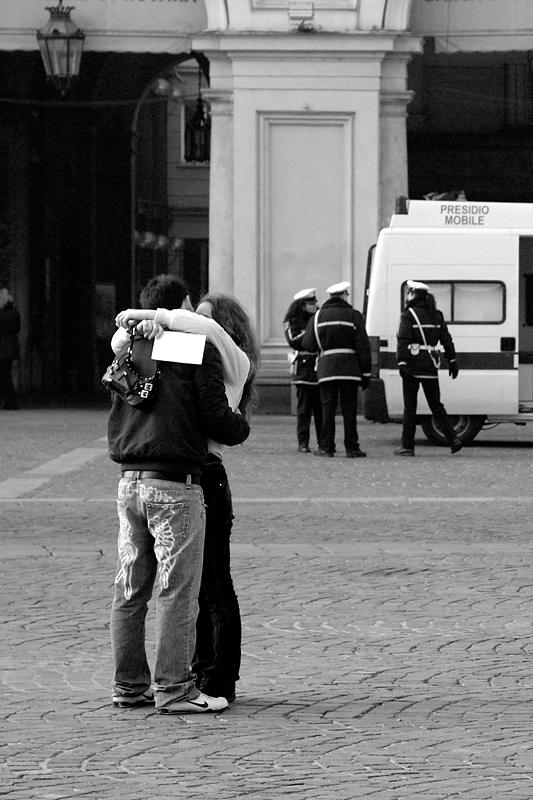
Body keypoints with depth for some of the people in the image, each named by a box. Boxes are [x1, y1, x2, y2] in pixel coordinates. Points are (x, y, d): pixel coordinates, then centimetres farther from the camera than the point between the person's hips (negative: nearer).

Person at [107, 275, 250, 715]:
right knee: (178, 591, -3)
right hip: (175, 484, -6)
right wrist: (242, 424, 9)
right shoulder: (199, 350, -6)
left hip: (130, 481, 7)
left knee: (130, 589, 11)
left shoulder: (131, 349, 13)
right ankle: (174, 689, -3)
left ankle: (130, 684, 15)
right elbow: (216, 419, -11)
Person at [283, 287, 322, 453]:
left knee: (321, 408, 5)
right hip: (304, 368, -4)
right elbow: (294, 342, -15)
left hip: (320, 369, 4)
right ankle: (303, 443, -2)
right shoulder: (293, 322, 0)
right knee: (304, 408, -5)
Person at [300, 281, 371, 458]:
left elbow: (307, 345, 1)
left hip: (326, 368, 1)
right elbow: (363, 347, -3)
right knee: (349, 409, 2)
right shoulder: (353, 315, 1)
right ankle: (352, 448, 1)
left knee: (327, 408, 4)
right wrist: (366, 373, 0)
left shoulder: (318, 316, 7)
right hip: (349, 368, -1)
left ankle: (326, 447, 1)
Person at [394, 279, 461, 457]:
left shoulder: (408, 315, -7)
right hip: (430, 363, 5)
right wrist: (452, 361, 11)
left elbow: (403, 340, -16)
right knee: (435, 404, 12)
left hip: (413, 362, -5)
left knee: (410, 405, 2)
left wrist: (402, 363, -21)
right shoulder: (436, 315, 11)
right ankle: (453, 439, -2)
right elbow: (446, 339, 9)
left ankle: (407, 446, 3)